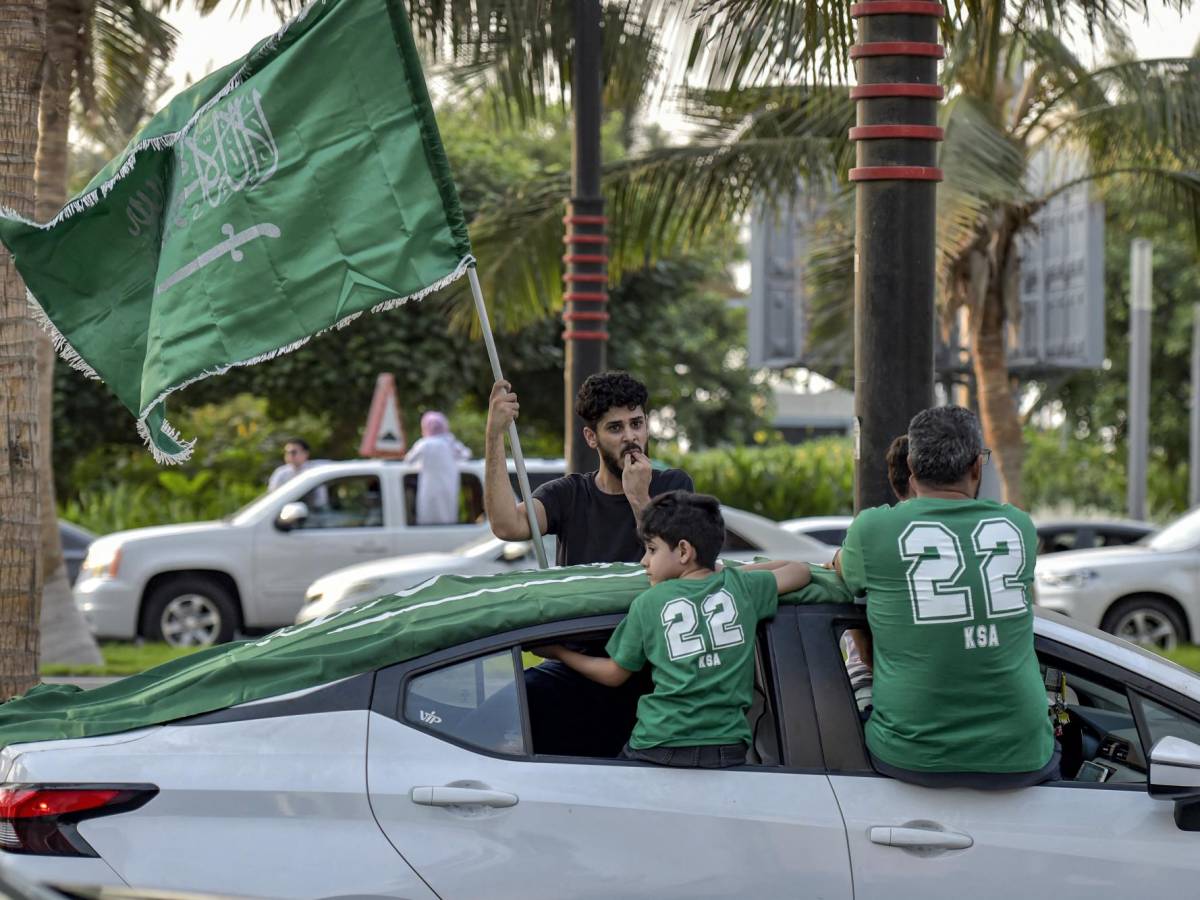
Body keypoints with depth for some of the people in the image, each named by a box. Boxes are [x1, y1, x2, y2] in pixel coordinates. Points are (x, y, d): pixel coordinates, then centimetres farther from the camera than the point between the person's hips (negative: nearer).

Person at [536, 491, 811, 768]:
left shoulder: (648, 603, 1)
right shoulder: (740, 586, 5)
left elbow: (614, 674, 13)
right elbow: (800, 571, 22)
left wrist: (558, 652, 29)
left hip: (659, 749, -2)